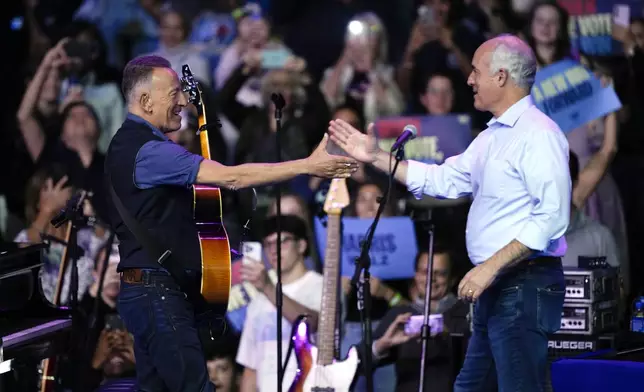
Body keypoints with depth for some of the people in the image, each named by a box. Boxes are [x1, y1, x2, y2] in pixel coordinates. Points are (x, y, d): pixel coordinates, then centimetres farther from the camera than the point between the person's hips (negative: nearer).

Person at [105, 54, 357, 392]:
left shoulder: (128, 143, 15)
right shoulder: (148, 150, -19)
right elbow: (230, 177, -24)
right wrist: (308, 165, -22)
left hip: (147, 290, 11)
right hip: (158, 291, -11)